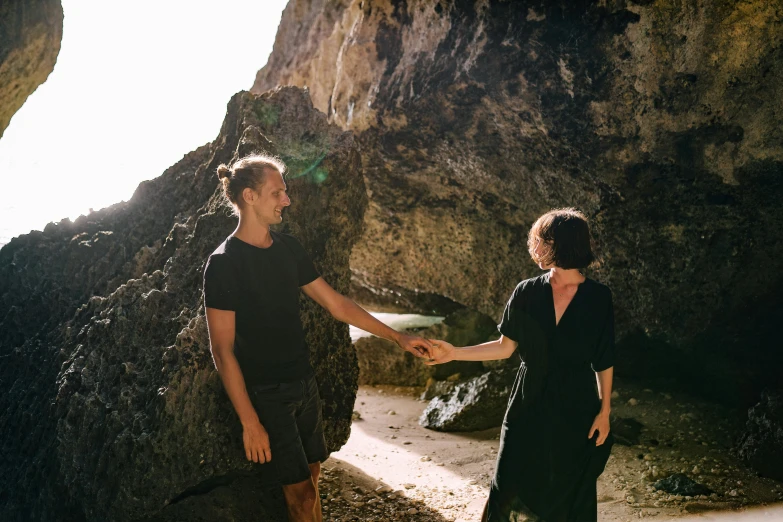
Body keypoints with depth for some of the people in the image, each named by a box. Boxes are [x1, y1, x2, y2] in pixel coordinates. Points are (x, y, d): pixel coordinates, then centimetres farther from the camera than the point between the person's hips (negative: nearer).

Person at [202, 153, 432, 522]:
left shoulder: (288, 248, 4)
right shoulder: (223, 264, -16)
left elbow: (336, 305, 9)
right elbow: (222, 351, -16)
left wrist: (398, 338, 7)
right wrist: (250, 422, -18)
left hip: (304, 384, 6)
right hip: (266, 394, -6)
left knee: (311, 475, 13)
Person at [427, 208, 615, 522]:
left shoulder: (598, 297, -7)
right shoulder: (527, 292, -2)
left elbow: (604, 362, -1)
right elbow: (505, 347, 2)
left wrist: (604, 411, -3)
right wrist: (454, 353, -6)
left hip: (575, 409, -1)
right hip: (529, 405, 2)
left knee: (570, 492, 11)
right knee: (512, 487, 6)